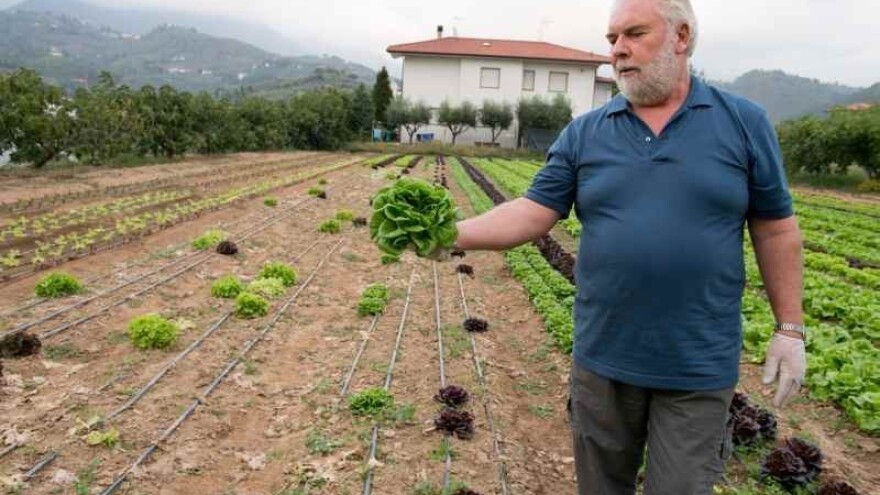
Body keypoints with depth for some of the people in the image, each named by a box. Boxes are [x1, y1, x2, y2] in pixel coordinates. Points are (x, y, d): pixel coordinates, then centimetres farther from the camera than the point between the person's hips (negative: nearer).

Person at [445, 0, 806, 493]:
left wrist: (790, 328, 2)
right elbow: (534, 213, -5)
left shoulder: (745, 122, -2)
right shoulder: (583, 133, 0)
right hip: (604, 356, 2)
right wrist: (456, 234, -20)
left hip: (700, 364, -1)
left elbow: (775, 230, 2)